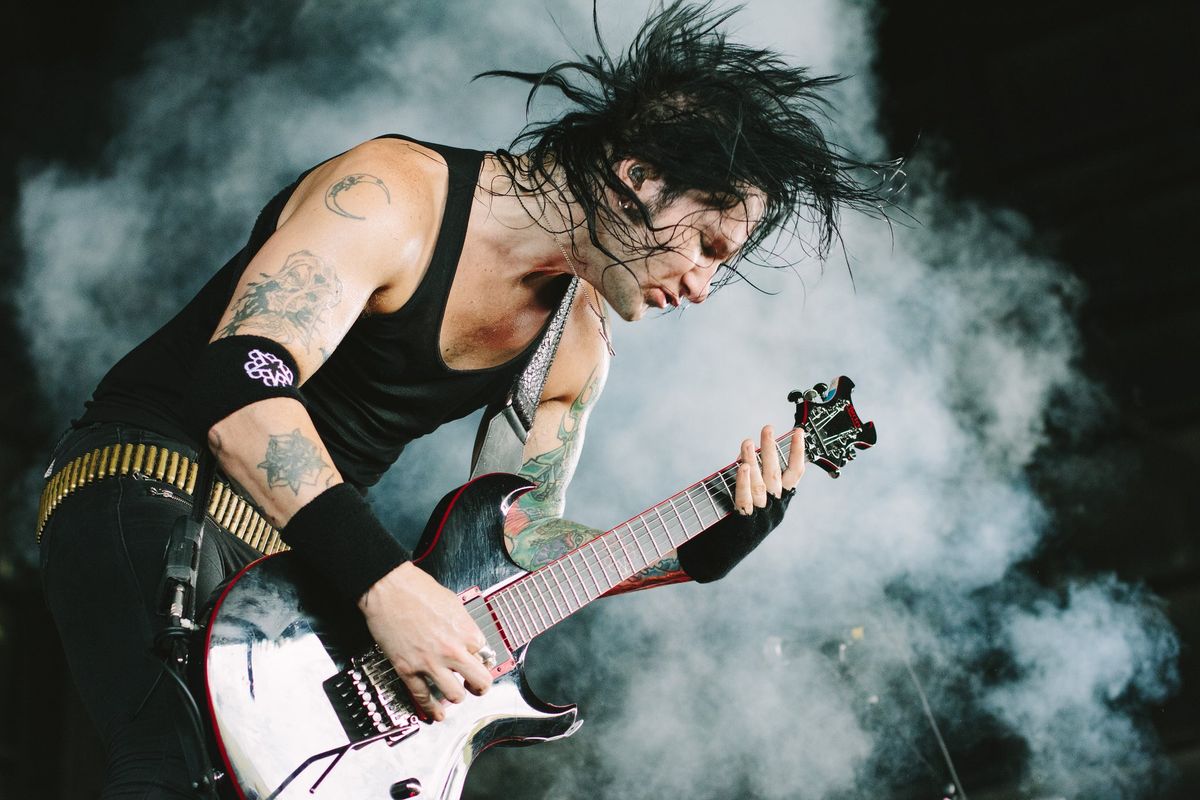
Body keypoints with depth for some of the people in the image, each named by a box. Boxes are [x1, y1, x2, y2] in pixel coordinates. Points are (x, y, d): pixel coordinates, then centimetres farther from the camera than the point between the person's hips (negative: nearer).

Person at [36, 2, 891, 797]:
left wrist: (695, 556, -2)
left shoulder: (574, 344, 5)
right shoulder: (394, 195, -19)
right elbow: (240, 383, -31)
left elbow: (516, 534, 11)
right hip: (152, 479, -8)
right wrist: (385, 578, -39)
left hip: (309, 535, 8)